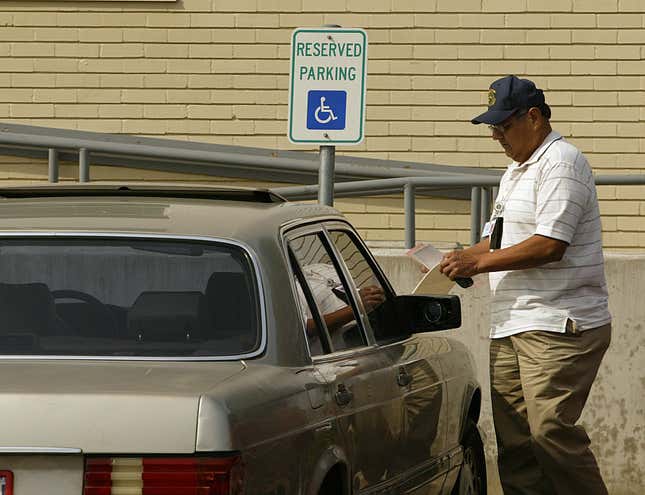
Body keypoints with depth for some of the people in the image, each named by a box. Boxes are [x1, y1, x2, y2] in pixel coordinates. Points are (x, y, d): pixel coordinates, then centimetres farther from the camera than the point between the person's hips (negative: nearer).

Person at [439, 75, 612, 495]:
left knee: (550, 431, -18)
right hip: (511, 328, 10)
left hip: (559, 326, -10)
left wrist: (478, 262, -15)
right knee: (514, 440, 7)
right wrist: (462, 260, 10)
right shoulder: (515, 172, 22)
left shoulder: (561, 162, -10)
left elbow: (549, 245, -20)